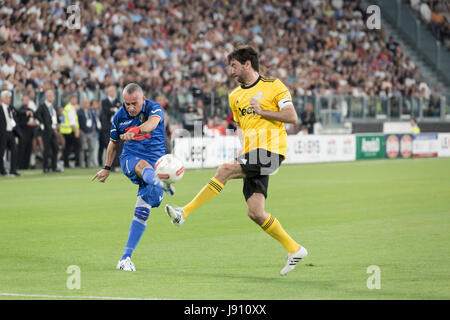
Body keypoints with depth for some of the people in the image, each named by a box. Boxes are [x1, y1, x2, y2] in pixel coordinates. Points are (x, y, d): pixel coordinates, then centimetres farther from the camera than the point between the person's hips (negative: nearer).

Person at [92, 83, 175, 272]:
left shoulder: (154, 108, -8)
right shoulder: (120, 116, 5)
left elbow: (152, 123, -32)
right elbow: (113, 143, 21)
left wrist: (135, 131, -52)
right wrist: (107, 168, 24)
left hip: (156, 159, -1)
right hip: (130, 157, 1)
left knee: (143, 210, -11)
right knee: (143, 165, -38)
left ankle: (126, 257, -6)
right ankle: (159, 183, -75)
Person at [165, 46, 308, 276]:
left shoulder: (273, 86, 0)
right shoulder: (235, 97, 20)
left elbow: (292, 117, -6)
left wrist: (261, 111, -12)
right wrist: (243, 145, 13)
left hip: (271, 150, -7)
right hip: (252, 154, 7)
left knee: (224, 170, -24)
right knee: (255, 212, -4)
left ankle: (184, 214, -22)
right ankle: (294, 249, 9)